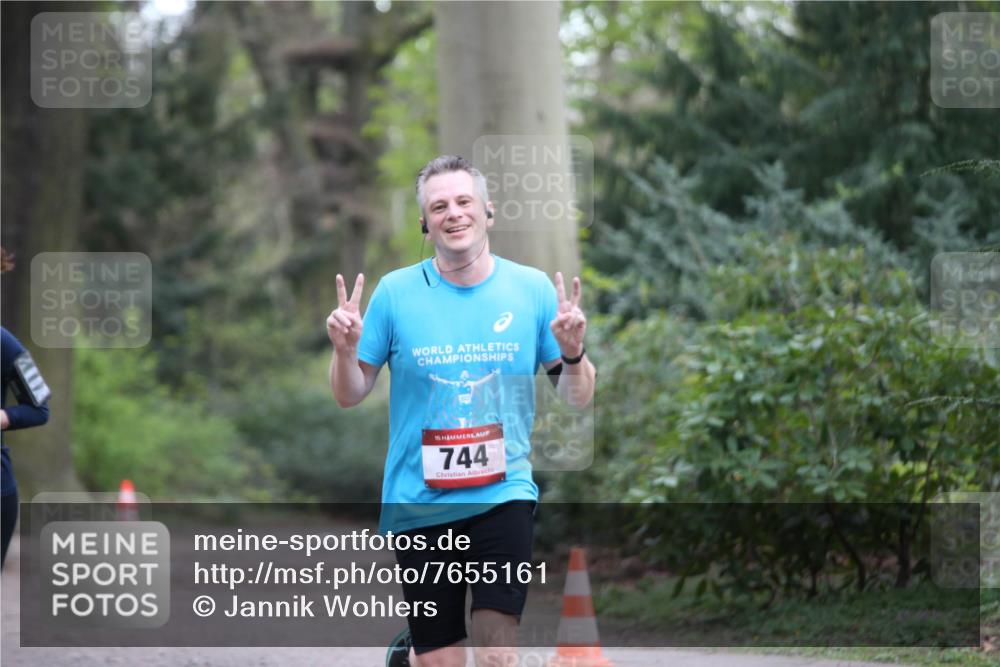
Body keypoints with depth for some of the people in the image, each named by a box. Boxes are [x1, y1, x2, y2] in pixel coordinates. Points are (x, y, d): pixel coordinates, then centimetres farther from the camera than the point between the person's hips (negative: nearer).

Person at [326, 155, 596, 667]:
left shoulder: (533, 289, 2)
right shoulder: (396, 292, -1)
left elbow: (577, 397, 6)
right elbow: (349, 395, 5)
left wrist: (572, 353, -15)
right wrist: (345, 350, -15)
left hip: (503, 495, 0)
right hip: (417, 504, 0)